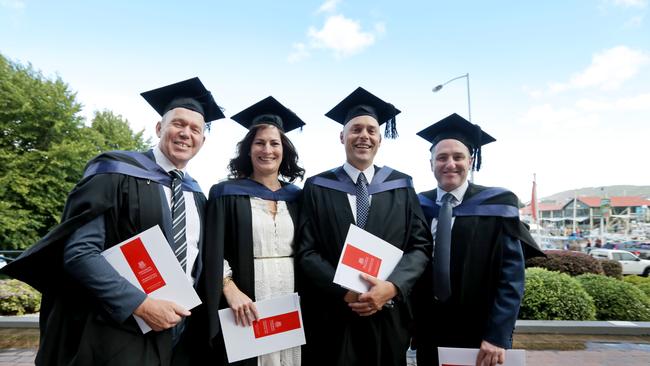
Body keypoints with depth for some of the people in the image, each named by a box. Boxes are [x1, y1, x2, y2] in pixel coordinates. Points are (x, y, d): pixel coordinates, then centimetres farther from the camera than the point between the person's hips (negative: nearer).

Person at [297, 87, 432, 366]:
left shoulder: (402, 187, 5)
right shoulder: (317, 188, 1)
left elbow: (421, 245, 0)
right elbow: (306, 251, -4)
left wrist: (392, 286, -16)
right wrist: (345, 292, -16)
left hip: (387, 317, 2)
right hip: (331, 317, -1)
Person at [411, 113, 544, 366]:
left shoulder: (496, 207, -8)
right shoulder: (419, 208, 1)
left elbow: (511, 276, -12)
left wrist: (497, 336, -19)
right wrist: (409, 323, -3)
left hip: (480, 337, -2)